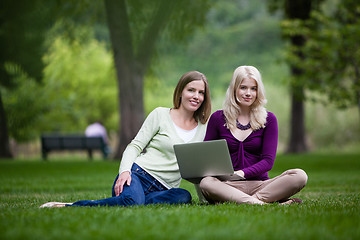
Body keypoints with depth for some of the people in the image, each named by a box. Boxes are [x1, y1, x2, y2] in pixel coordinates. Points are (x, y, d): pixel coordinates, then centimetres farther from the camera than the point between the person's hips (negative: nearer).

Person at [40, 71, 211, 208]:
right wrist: (125, 170, -17)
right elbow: (135, 146, 2)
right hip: (138, 174, -3)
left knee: (184, 196, -34)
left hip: (163, 189, 3)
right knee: (132, 200, -39)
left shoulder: (203, 127, 17)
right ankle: (67, 206, -27)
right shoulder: (160, 115, 7)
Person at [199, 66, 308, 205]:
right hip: (228, 185, -1)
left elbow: (268, 160, 0)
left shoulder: (268, 119, 8)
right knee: (206, 183, -36)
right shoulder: (217, 118, 8)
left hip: (259, 184, 1)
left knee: (300, 176, -25)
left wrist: (242, 173, -18)